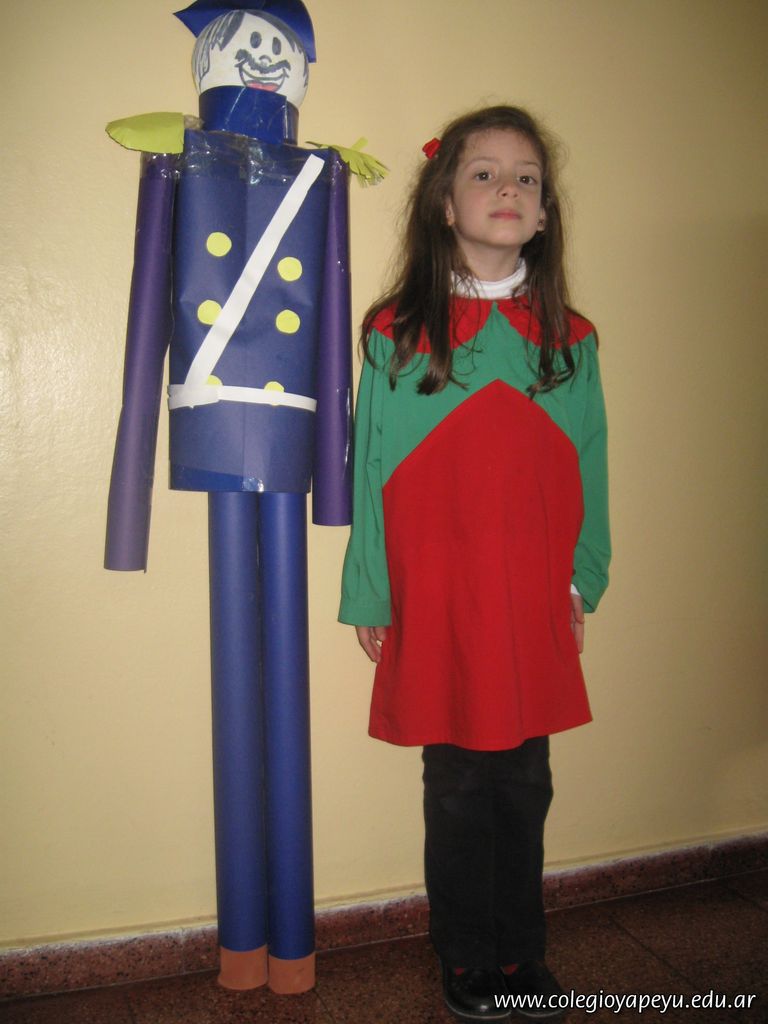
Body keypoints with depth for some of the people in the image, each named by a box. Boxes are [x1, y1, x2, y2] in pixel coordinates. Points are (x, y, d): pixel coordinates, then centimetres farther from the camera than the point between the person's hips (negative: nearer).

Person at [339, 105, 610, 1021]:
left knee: (525, 783, 13)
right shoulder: (396, 333, -2)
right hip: (436, 602, -2)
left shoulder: (571, 339, 6)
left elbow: (587, 469, 10)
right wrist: (369, 596, 0)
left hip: (534, 604, 3)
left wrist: (582, 580, 9)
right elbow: (372, 471, -1)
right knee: (458, 788, 9)